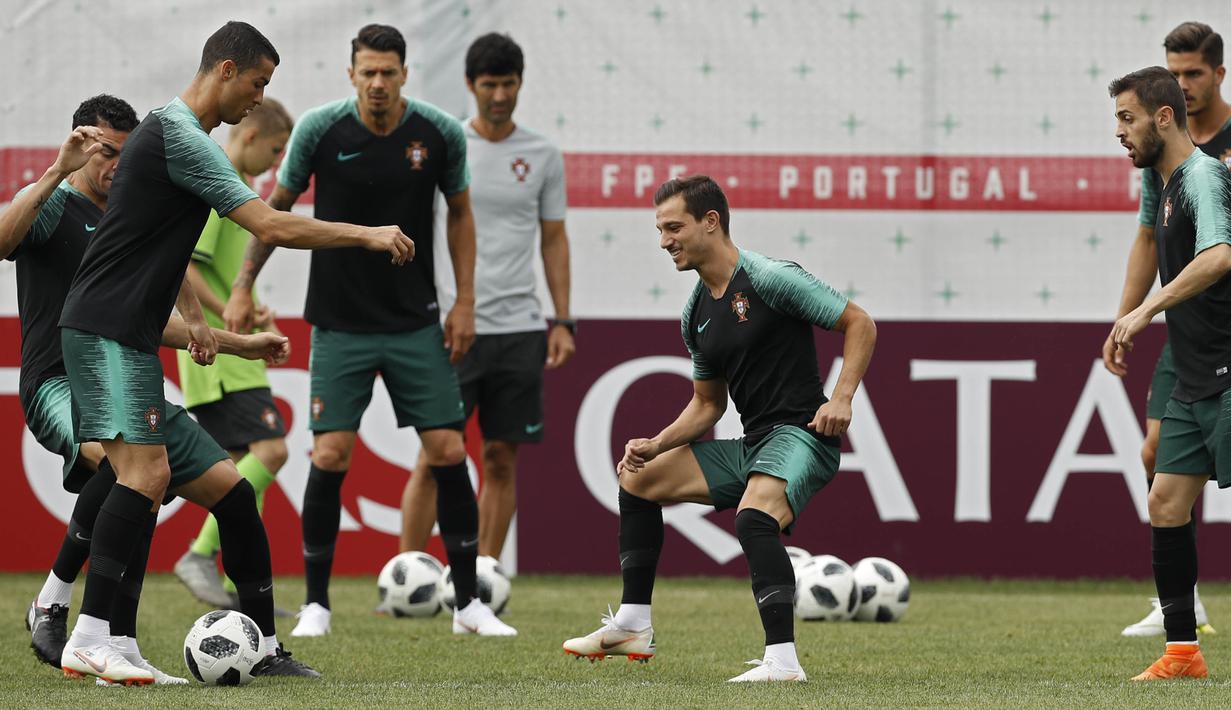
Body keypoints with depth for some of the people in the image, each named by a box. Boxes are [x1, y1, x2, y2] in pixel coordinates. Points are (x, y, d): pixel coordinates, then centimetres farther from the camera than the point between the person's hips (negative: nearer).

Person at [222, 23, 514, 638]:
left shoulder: (440, 133, -7)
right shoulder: (320, 129, -10)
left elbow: (459, 210, 9)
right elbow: (278, 204, 4)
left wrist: (465, 301, 4)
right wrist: (243, 286, 2)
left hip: (416, 325, 1)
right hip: (339, 325, -1)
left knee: (448, 451, -3)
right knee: (329, 456, -8)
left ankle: (468, 604, 7)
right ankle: (316, 604, 5)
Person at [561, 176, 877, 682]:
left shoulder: (769, 279, -13)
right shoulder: (697, 315, 12)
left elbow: (859, 323, -10)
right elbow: (707, 404, 23)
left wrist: (841, 398, -22)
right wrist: (657, 445, 7)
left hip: (801, 435, -10)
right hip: (752, 446, 10)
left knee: (753, 516, -37)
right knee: (639, 477, 19)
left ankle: (783, 660, -39)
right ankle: (632, 627, 23)